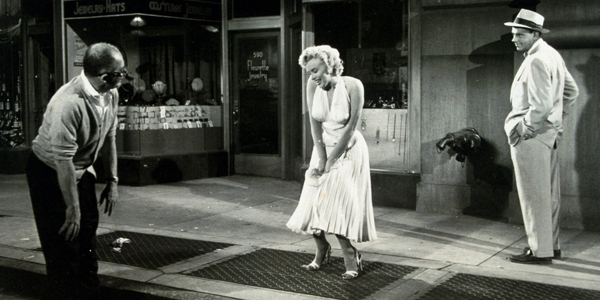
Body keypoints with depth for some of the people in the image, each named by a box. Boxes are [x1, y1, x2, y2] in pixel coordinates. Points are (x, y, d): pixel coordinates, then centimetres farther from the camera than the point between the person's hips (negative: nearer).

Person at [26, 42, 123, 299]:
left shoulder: (110, 94, -8)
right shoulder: (69, 103, -34)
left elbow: (108, 138, 5)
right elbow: (63, 161, -30)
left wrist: (112, 181, 5)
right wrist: (73, 208, -24)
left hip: (82, 171, 8)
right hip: (51, 174, -8)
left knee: (87, 244, 14)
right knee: (64, 247, -6)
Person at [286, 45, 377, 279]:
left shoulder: (352, 86, -20)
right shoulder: (313, 85, -8)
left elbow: (350, 127, -19)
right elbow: (315, 124, -8)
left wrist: (331, 161, -17)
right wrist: (321, 158, -15)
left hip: (348, 150, -4)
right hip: (324, 148, 4)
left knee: (340, 204, -12)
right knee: (314, 201, -1)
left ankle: (351, 257, 1)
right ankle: (322, 251, 19)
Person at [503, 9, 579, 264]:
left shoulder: (536, 61, -18)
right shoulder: (552, 55, 13)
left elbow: (541, 104, -25)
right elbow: (572, 91, 20)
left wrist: (524, 129, -14)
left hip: (531, 137, -10)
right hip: (550, 133, 10)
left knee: (534, 195, -3)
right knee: (549, 193, 14)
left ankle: (540, 251, 3)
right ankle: (551, 245, 24)